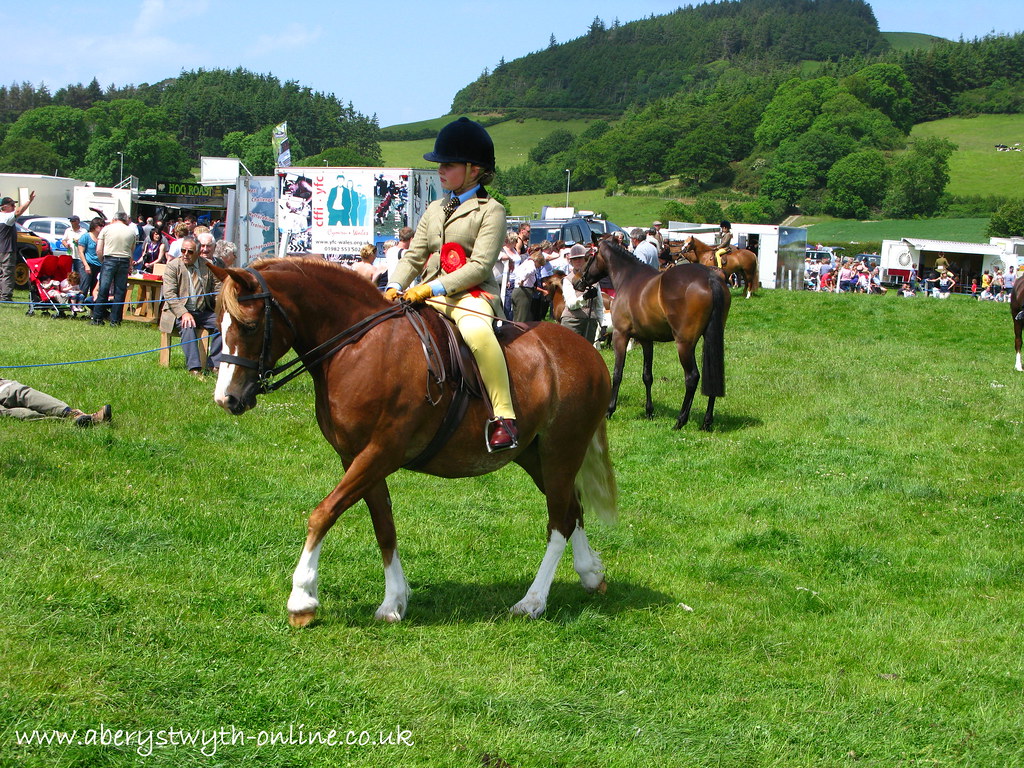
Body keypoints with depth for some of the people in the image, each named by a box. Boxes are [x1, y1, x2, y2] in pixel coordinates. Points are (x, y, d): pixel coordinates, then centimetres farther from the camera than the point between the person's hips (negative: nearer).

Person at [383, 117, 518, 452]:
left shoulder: (490, 210, 0)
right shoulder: (435, 210, 22)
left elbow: (479, 266, -11)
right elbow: (414, 257, 15)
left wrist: (433, 288, -20)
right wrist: (395, 286, -5)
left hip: (472, 295, -8)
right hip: (429, 296, 8)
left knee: (476, 331, -39)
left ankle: (504, 417, -36)